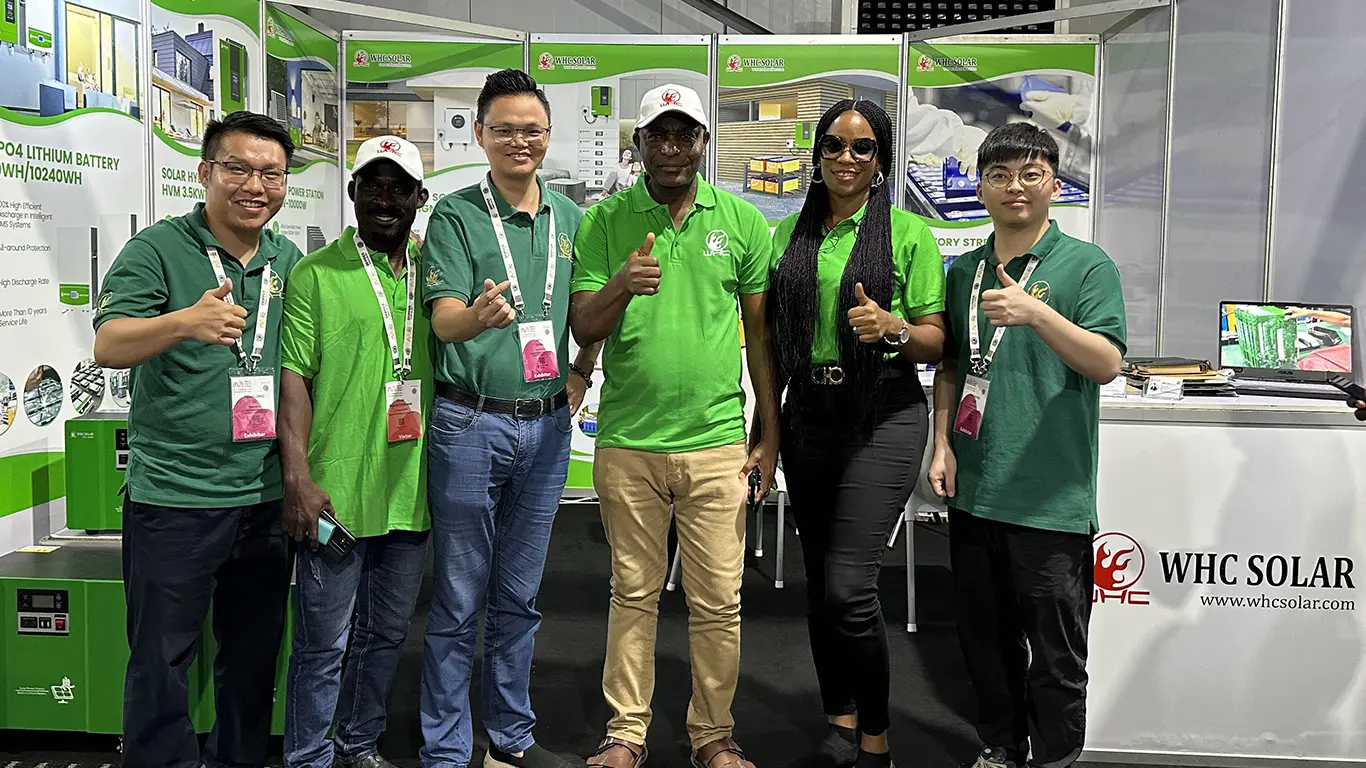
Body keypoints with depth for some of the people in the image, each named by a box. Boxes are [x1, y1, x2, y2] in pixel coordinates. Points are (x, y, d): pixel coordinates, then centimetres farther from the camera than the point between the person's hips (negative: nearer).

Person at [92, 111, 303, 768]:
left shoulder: (291, 263, 8)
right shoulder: (158, 250, -6)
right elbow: (107, 346, -18)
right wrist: (185, 322, -38)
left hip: (267, 498, 5)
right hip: (173, 497, -4)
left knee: (254, 656, 17)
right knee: (161, 659, 6)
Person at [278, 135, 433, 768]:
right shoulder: (315, 274, -2)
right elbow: (294, 378, -7)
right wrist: (297, 477, -14)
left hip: (411, 490, 5)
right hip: (336, 493, -5)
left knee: (386, 633, 17)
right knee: (324, 642, 4)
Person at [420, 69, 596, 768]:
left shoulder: (571, 218, 9)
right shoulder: (454, 216, -4)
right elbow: (443, 319, -15)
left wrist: (582, 369, 4)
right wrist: (480, 315, -36)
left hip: (547, 424, 4)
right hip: (471, 423, -4)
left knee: (518, 596, 16)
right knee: (459, 600, 3)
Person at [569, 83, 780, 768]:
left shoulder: (743, 221, 4)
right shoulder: (603, 221, 3)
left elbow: (761, 333, 8)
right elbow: (583, 330, 0)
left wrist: (770, 435, 7)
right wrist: (619, 286, -21)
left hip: (716, 442, 0)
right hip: (627, 441, 0)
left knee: (718, 601, 6)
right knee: (633, 594, 11)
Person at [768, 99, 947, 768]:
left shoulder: (908, 233, -1)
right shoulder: (790, 234, 11)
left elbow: (936, 341, -1)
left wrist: (893, 328, -21)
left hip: (882, 418, -5)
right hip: (808, 416, 5)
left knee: (848, 587, -12)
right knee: (819, 584, 11)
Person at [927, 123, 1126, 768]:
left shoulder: (1087, 265, -4)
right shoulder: (964, 271, 11)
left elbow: (1107, 364, -15)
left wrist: (1035, 313, -28)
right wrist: (942, 444, 6)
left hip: (1052, 497, -5)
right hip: (973, 490, 5)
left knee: (1055, 653, 4)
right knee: (985, 638, 17)